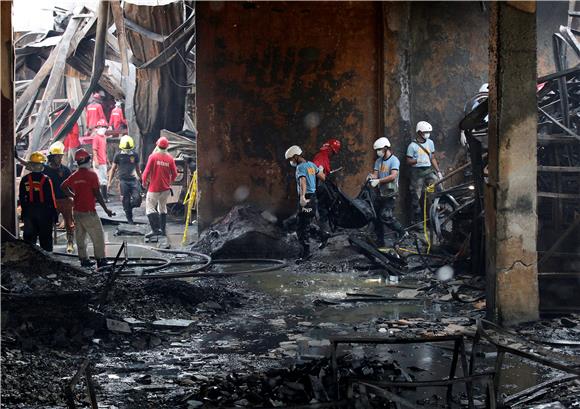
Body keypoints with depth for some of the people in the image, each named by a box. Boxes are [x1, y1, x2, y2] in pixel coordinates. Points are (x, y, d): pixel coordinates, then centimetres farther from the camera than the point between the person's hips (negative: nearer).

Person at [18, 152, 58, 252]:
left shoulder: (25, 180, -2)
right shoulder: (46, 180, -12)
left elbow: (21, 198, 5)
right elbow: (51, 198, -10)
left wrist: (24, 210, 16)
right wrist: (54, 213, -3)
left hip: (29, 211, 3)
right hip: (44, 211, -3)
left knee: (29, 236, 11)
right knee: (45, 237, 5)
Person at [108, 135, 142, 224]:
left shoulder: (135, 155, 8)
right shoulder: (118, 156, 2)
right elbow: (113, 169, 8)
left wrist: (141, 180, 22)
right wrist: (109, 182, 3)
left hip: (133, 180, 2)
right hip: (123, 181, -2)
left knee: (137, 198, -14)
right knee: (126, 201, 0)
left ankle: (130, 206, 19)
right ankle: (130, 219, 12)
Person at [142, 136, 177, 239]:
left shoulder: (153, 156, -11)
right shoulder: (170, 158, -2)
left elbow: (147, 171, -11)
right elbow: (174, 174, 3)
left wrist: (144, 181, 7)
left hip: (154, 187, -4)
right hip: (166, 188, 4)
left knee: (150, 207, -2)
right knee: (163, 208, 18)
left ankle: (156, 229, -15)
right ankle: (162, 230, 20)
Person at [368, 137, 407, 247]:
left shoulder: (394, 160, -10)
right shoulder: (378, 161, 13)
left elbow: (393, 176, -21)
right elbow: (375, 174, 7)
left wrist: (378, 180, -26)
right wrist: (372, 177, -18)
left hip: (390, 193, -8)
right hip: (380, 193, 8)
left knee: (385, 216, -16)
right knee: (376, 216, 7)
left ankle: (402, 232, 0)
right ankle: (380, 241, 16)